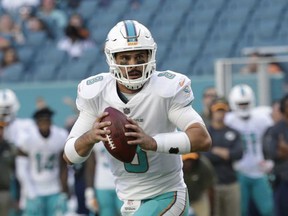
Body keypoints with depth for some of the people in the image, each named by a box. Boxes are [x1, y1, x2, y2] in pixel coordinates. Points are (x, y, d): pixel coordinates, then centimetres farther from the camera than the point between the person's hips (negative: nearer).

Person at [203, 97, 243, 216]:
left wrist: (217, 152, -10)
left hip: (231, 183, 3)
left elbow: (239, 153, -4)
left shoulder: (234, 133, 12)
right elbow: (203, 155, -10)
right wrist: (225, 154, -7)